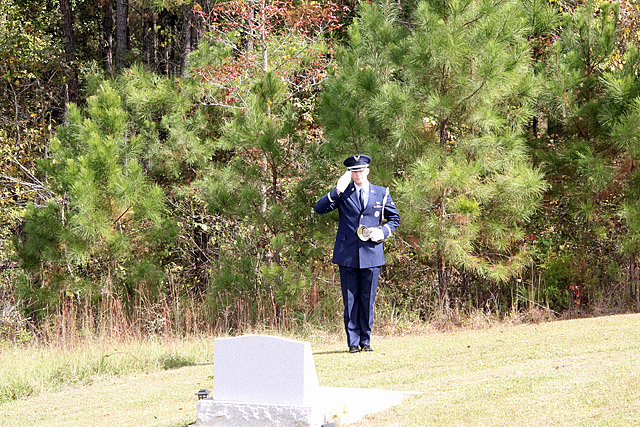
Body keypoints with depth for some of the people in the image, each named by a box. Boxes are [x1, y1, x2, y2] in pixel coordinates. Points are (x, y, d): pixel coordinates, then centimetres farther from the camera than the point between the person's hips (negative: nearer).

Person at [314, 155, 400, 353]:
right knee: (350, 300, 0)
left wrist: (383, 232, -1)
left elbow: (395, 218, 18)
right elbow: (319, 209, -5)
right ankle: (353, 342, 6)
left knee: (367, 300, 4)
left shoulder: (381, 193, 9)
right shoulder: (343, 193, 5)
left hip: (371, 254, 1)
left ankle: (365, 341, 14)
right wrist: (337, 191, -16)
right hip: (347, 255, -1)